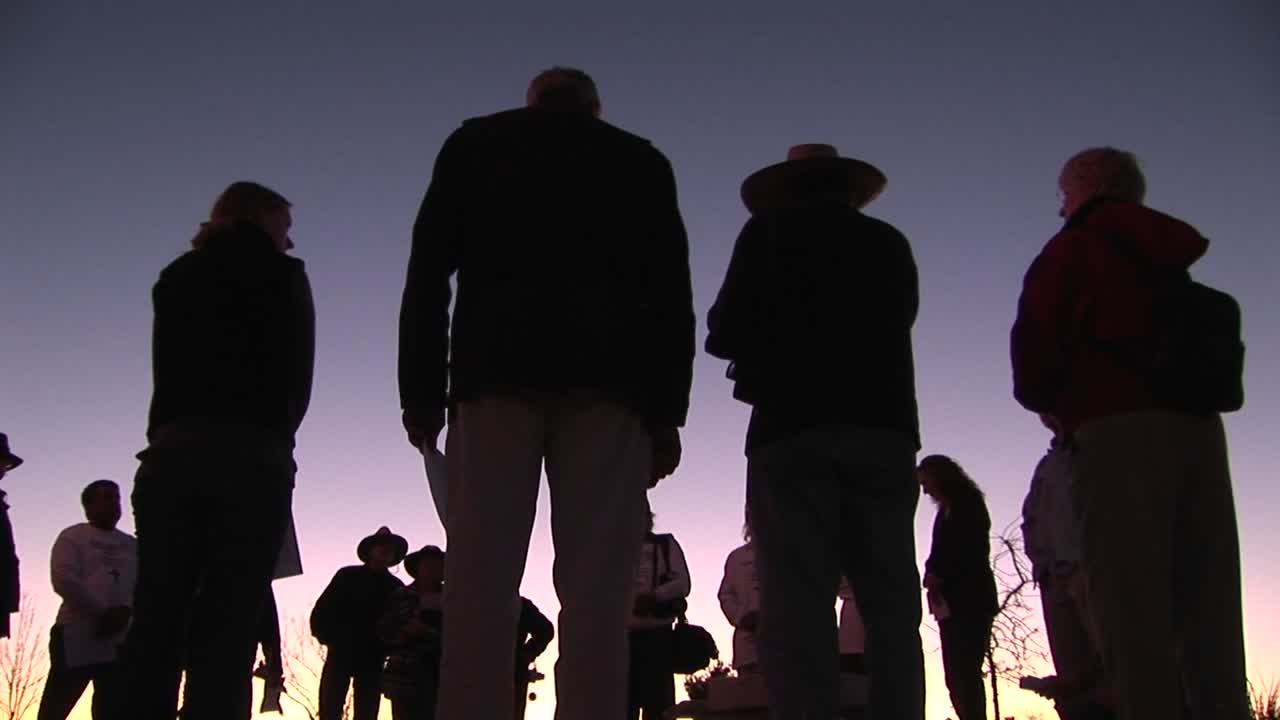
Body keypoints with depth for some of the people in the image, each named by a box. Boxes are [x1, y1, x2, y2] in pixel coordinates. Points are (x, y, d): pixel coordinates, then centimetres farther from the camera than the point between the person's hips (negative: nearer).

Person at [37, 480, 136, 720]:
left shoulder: (132, 545, 19)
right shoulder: (73, 537, 7)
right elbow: (64, 580, -7)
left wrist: (125, 609, -12)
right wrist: (103, 612, -12)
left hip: (120, 640, 4)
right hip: (78, 636, -4)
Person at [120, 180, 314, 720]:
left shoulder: (176, 277, 19)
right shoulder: (282, 276, 7)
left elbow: (170, 371, 18)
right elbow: (297, 376, 6)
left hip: (171, 455, 4)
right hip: (252, 459, -4)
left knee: (156, 619, 1)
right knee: (228, 626, -7)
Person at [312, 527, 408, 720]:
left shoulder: (396, 586, 10)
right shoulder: (347, 576, 8)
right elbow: (321, 610, 4)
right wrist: (328, 637, -6)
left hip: (372, 659, 1)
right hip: (340, 653, -1)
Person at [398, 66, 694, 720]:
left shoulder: (474, 143, 21)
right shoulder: (641, 161, 22)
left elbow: (428, 271, 10)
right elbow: (671, 292, 10)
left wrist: (421, 391, 6)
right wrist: (667, 410, 6)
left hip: (494, 372, 0)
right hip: (609, 379, 0)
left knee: (479, 586, -5)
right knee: (595, 594, -4)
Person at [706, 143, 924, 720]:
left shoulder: (770, 229, 10)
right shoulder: (890, 243, 18)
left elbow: (725, 334, 4)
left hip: (795, 427, -3)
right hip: (885, 428, 3)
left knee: (799, 602, -7)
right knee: (891, 602, 4)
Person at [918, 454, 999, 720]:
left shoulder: (968, 502, 2)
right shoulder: (946, 511, 22)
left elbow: (975, 549, -8)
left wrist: (938, 575, -9)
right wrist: (933, 575, -3)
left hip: (970, 600, -7)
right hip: (952, 603, 7)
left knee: (965, 673, -16)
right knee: (956, 677, -1)